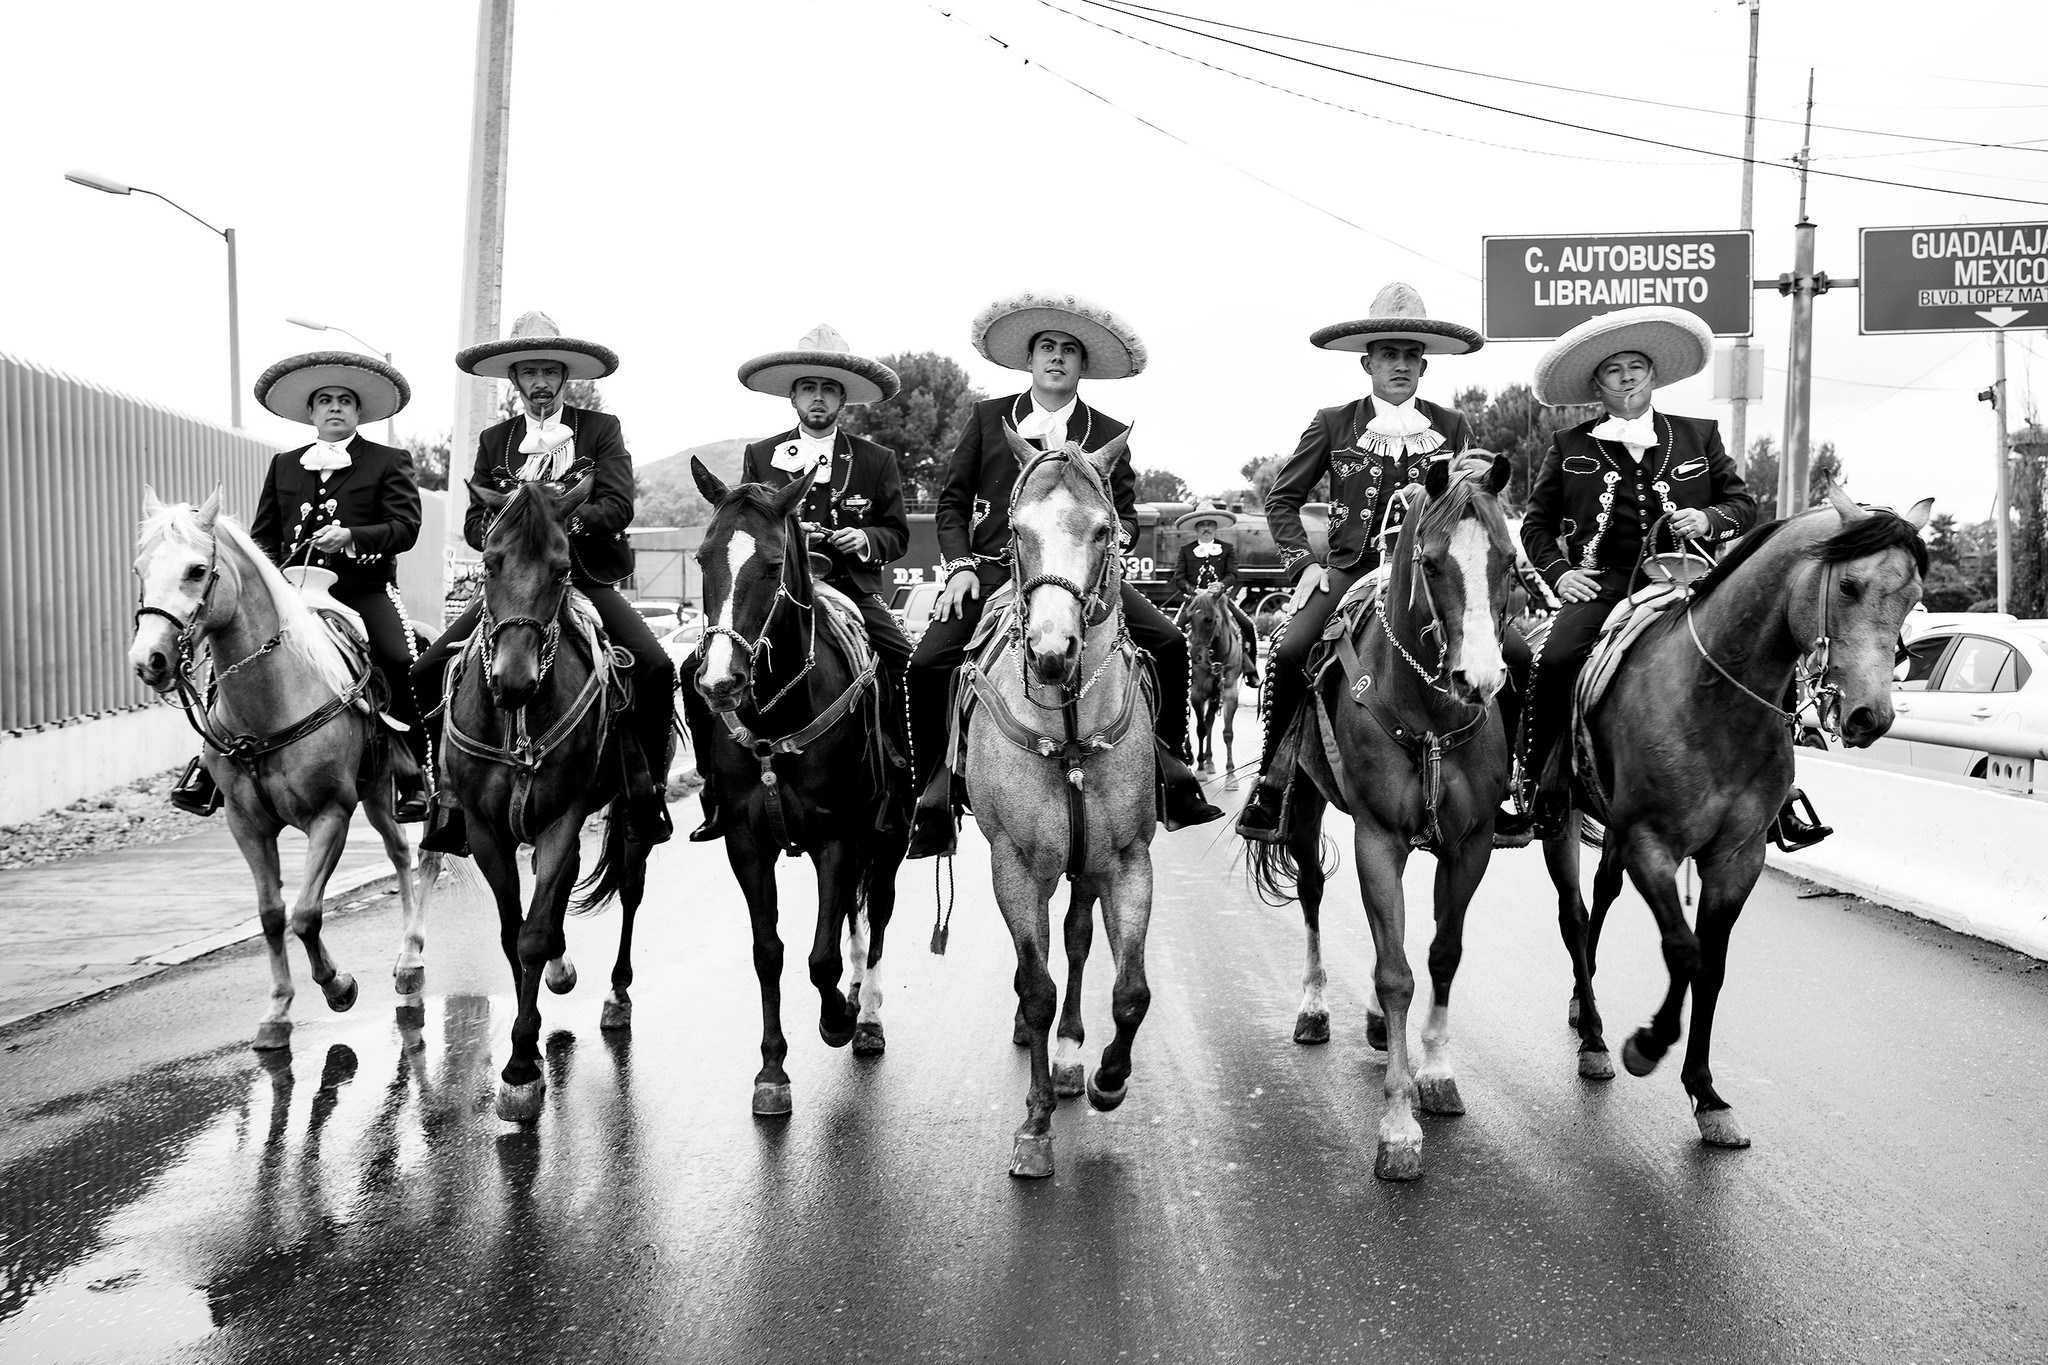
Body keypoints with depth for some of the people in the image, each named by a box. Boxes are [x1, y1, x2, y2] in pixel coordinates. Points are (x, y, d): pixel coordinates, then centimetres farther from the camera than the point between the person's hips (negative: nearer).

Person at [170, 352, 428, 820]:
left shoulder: (389, 463, 8)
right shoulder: (283, 465, 21)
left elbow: (406, 527, -3)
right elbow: (263, 535, 21)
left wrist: (353, 537, -20)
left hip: (363, 591, -4)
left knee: (401, 665, -26)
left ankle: (414, 777, -15)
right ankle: (213, 764, -2)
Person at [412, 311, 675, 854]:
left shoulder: (601, 429, 5)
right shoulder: (494, 441, 13)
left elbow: (618, 506, -7)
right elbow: (474, 522, 7)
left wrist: (563, 519, -25)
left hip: (585, 580, -2)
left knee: (655, 668, -24)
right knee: (427, 674, -11)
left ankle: (647, 786, -8)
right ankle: (455, 787, 2)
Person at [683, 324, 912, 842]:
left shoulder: (877, 461, 11)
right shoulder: (759, 456, 13)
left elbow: (898, 533, 12)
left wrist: (867, 539, -10)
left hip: (853, 592, 0)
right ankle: (719, 791, -4)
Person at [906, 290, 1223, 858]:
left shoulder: (1109, 436, 12)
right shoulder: (987, 418, 11)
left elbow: (1127, 513, 17)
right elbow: (952, 501, 11)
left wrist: (1114, 535, -7)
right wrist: (960, 565, -4)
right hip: (993, 574, 0)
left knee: (1168, 643, -17)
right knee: (926, 665, -20)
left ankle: (1173, 779, -5)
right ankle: (933, 807, -6)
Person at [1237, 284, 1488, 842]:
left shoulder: (1453, 428, 11)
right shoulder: (1334, 424, 8)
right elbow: (1282, 498, 12)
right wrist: (1303, 563, -1)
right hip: (1352, 570, -1)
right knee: (1289, 652, -27)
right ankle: (1273, 780, -11)